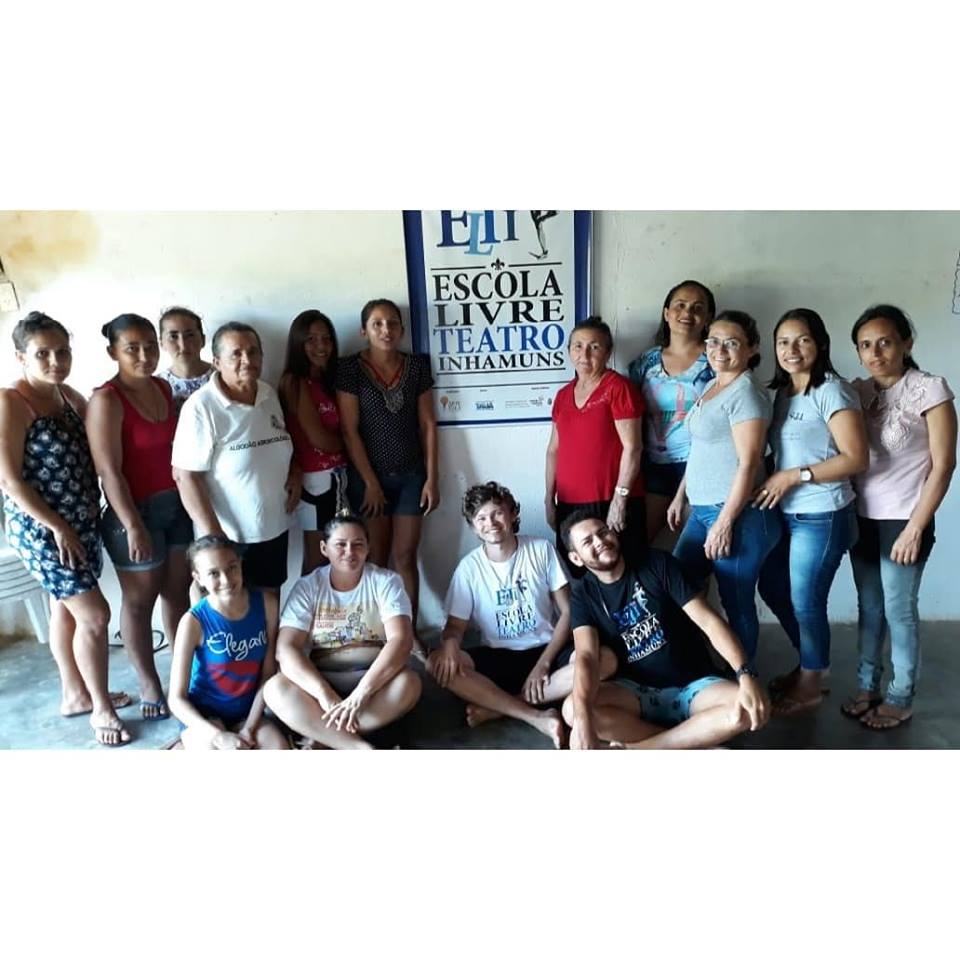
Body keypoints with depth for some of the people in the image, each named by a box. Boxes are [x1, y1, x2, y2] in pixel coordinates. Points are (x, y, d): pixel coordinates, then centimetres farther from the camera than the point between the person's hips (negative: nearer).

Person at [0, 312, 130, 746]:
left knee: (66, 608, 19)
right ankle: (101, 707, 13)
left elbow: (94, 452, 16)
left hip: (80, 523, 8)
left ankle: (75, 694, 34)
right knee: (94, 614, -4)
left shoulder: (69, 396, 6)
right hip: (39, 529, -7)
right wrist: (57, 527, -18)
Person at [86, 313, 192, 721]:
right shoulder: (106, 400, -16)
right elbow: (109, 471, -18)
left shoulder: (163, 388, 5)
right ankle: (149, 684, 24)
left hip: (176, 504, 7)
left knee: (177, 591, 16)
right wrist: (133, 526, -19)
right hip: (134, 511, -6)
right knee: (139, 601, 9)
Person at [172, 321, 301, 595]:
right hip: (227, 535, -5)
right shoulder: (200, 407, -17)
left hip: (274, 527, 6)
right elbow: (185, 476, -18)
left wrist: (295, 475, -1)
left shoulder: (269, 394, 3)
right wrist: (214, 534, -20)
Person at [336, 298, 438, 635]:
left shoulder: (417, 365, 1)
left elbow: (428, 424, 3)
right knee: (376, 560, 6)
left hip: (411, 475, 2)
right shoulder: (350, 368, -7)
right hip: (368, 475, -2)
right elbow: (349, 430, -8)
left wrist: (431, 478, 0)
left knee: (405, 557, 6)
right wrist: (370, 483, -9)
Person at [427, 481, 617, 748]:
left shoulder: (541, 550, -5)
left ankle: (499, 706, -23)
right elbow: (455, 625, -2)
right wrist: (450, 642, -28)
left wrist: (543, 663, -14)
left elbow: (568, 612, -5)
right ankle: (536, 717, -28)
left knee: (606, 659, -29)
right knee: (438, 664, -27)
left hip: (546, 650, 0)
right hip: (498, 657, 0)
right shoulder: (469, 566, -5)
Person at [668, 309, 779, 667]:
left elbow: (748, 463, -19)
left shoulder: (746, 393, -13)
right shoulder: (710, 388, 14)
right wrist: (680, 496, 20)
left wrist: (725, 522, -21)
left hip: (736, 513, -9)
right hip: (701, 510, 9)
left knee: (736, 603, 1)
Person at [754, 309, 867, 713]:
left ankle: (810, 684, 28)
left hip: (821, 517, -8)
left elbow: (855, 458, -19)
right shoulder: (783, 392, 9)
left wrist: (793, 476, -18)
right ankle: (808, 663, 39)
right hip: (786, 513, 8)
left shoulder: (832, 391, -14)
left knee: (805, 601, 5)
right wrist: (774, 480, -1)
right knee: (773, 588, 17)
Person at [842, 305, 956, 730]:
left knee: (898, 610, 5)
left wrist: (916, 527, -14)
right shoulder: (858, 391, 5)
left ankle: (900, 699, 20)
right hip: (862, 517, 5)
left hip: (903, 519, -5)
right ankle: (867, 687, 27)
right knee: (869, 606, 13)